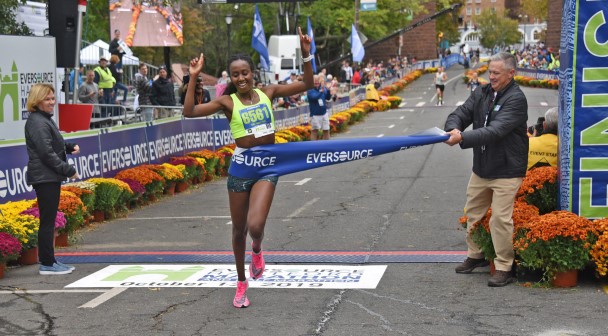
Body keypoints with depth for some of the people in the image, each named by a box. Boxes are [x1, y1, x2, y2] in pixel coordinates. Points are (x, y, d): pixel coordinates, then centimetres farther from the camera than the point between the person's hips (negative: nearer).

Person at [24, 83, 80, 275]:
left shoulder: (45, 119, 17)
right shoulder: (37, 123, -16)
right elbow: (46, 153, -21)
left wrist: (70, 147, 8)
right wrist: (69, 171, -18)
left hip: (50, 177, 10)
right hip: (45, 178, -10)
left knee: (49, 220, 14)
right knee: (47, 221, -5)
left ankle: (48, 261, 21)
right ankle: (47, 264, 0)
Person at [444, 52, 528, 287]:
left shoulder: (516, 99, -18)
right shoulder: (482, 93, 5)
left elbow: (496, 131, -29)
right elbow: (461, 113, 0)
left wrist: (463, 138, -37)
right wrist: (453, 128, -25)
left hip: (506, 171, -8)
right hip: (481, 168, 8)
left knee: (501, 219, -7)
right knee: (473, 212, 17)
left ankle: (504, 268, 5)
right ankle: (475, 255, 36)